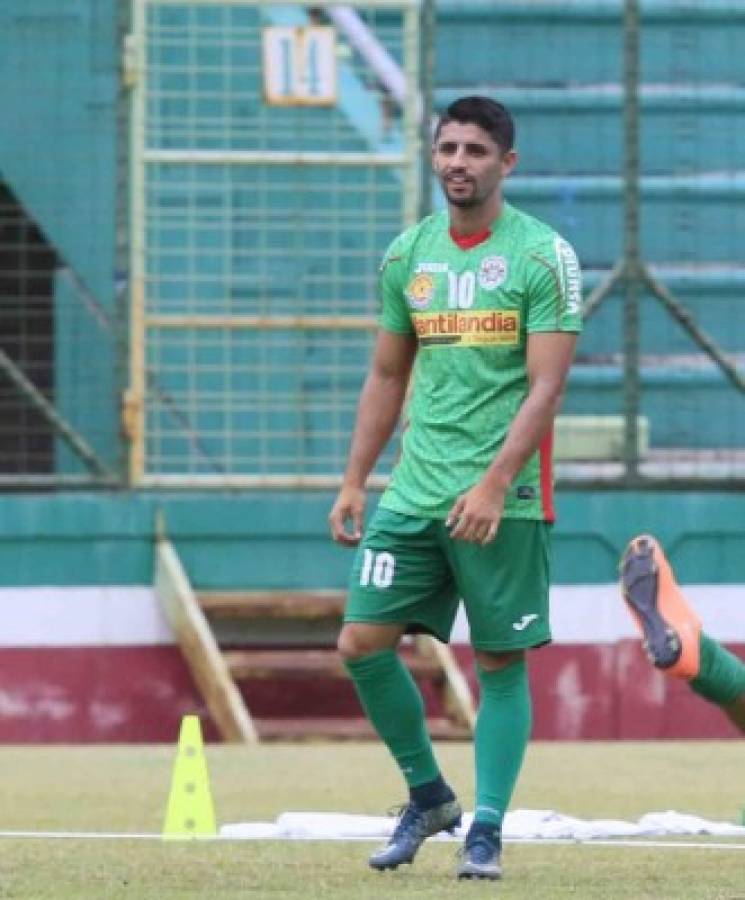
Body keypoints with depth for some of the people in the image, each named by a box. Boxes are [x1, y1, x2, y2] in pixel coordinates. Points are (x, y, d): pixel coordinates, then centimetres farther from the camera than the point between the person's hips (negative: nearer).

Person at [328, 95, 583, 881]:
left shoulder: (542, 255, -6)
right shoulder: (407, 255, 11)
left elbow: (546, 387, -11)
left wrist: (494, 485, -20)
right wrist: (352, 482, 12)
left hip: (502, 498, -5)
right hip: (413, 492, 5)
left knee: (500, 662, -1)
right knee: (362, 644, -2)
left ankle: (486, 830, 7)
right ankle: (428, 796, 15)